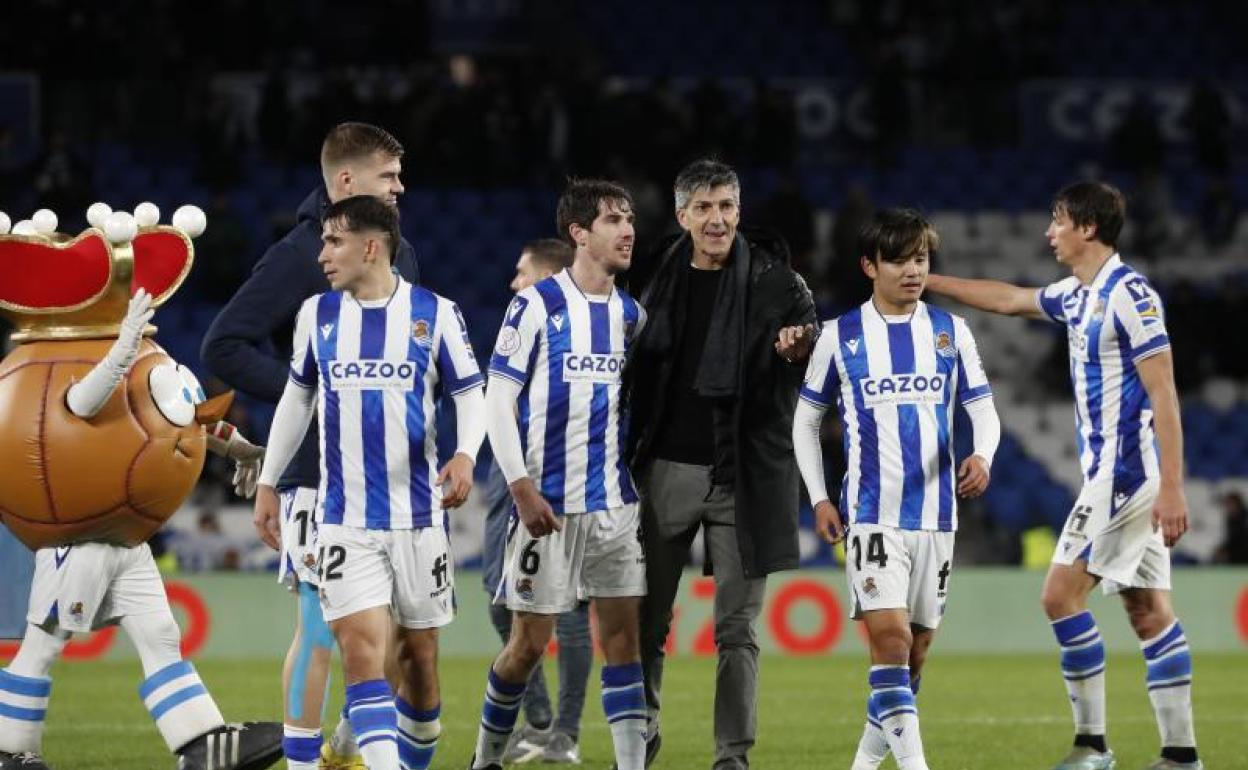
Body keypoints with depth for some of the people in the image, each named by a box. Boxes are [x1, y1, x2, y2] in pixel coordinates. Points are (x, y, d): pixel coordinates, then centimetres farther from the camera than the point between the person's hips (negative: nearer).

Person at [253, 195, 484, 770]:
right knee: (362, 652, -14)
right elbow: (297, 398, 17)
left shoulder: (435, 313, -2)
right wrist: (268, 483, 17)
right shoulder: (317, 314, 5)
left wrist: (465, 454, -16)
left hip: (419, 517, 0)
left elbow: (468, 395, 4)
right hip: (344, 522, 1)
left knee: (419, 655, 7)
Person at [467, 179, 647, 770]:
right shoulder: (536, 305, -6)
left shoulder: (631, 315, 10)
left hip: (615, 500, 5)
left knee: (623, 634, -2)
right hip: (548, 502, -5)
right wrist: (522, 489, -15)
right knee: (530, 641, 1)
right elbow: (498, 401, -7)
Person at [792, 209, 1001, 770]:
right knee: (889, 635, -18)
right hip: (871, 512, -3)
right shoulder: (841, 336, 2)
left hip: (936, 512, 3)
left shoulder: (951, 332, 6)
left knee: (915, 649, 8)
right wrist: (818, 498, 1)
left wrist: (982, 456, -15)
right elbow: (806, 419, 10)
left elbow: (983, 411, 7)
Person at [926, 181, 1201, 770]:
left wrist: (1171, 488, -22)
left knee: (1061, 593, -8)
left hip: (1125, 473, -9)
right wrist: (925, 281, 32)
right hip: (1112, 473, 9)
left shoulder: (1130, 294, -14)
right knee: (1148, 611, 5)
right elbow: (1008, 299, 30)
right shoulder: (1077, 295, 13)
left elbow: (1163, 394, -18)